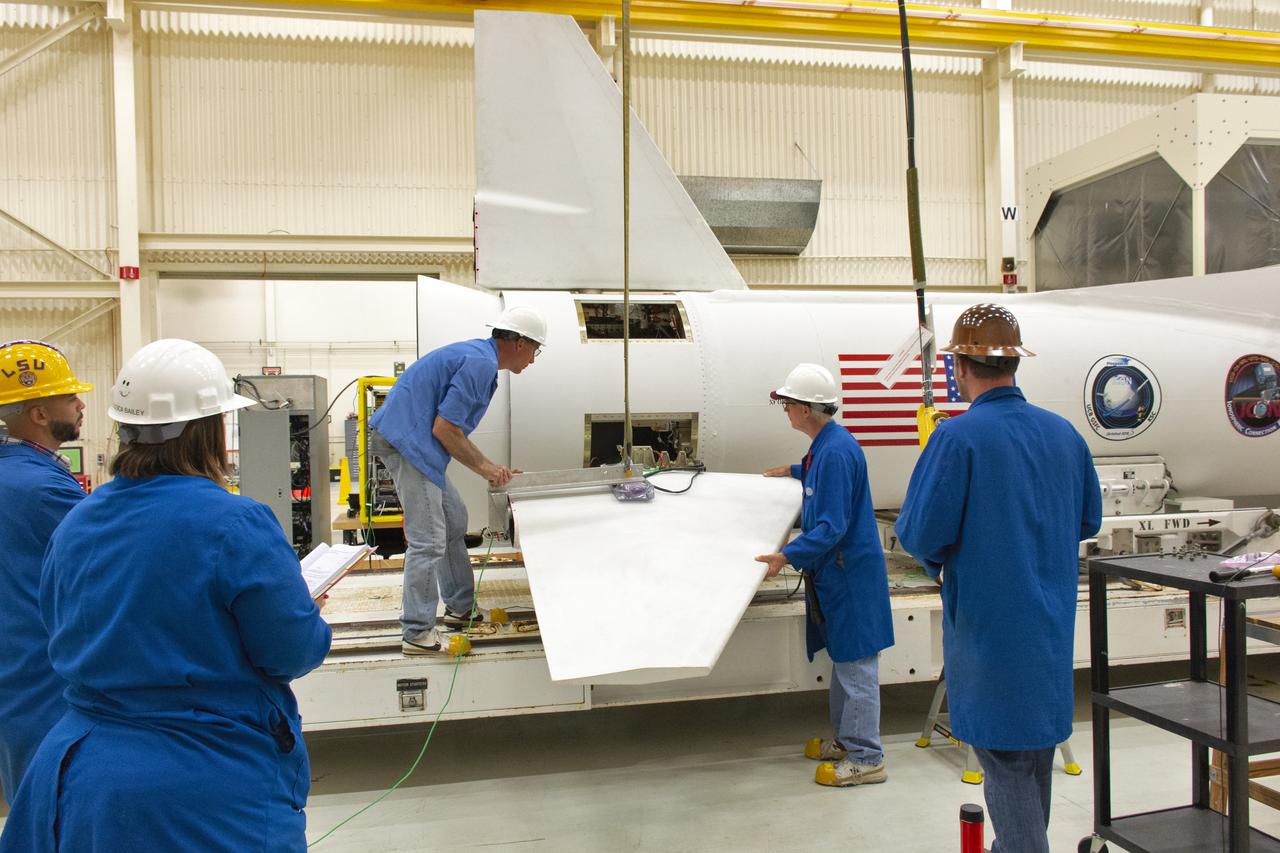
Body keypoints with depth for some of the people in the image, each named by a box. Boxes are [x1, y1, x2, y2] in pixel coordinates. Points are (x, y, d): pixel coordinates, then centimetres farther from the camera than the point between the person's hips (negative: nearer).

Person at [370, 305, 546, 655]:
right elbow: (444, 429, -20)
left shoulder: (478, 355, 16)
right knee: (428, 541, -8)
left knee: (454, 521, 18)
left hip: (408, 440, 11)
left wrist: (488, 466, 19)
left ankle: (460, 607, 29)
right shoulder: (481, 363, -16)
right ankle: (417, 633, 0)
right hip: (408, 442, -11)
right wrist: (483, 467, -8)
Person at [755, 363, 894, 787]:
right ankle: (846, 740, 32)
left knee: (856, 663, -1)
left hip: (850, 572, -10)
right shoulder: (824, 445, 7)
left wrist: (787, 556, -32)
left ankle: (866, 759, 10)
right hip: (835, 571, 10)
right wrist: (793, 471, 43)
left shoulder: (836, 451, -23)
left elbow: (832, 526, -27)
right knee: (844, 658, 19)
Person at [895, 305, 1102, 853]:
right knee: (1036, 751, 22)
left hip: (989, 627, -7)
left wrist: (939, 555, 1)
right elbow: (1088, 522, 12)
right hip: (1052, 624, 7)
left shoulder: (958, 437, -19)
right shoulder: (1064, 433, 1)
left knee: (1005, 758, 4)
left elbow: (919, 536, -21)